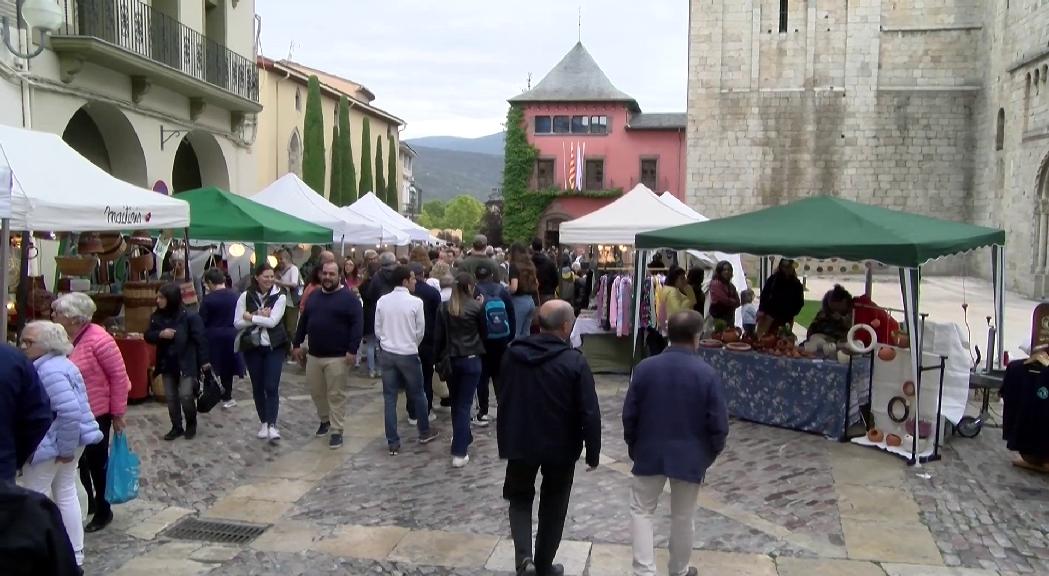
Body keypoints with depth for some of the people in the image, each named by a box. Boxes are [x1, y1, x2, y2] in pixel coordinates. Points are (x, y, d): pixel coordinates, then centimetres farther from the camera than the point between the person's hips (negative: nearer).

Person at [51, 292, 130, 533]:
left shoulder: (98, 340, -21)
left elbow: (119, 376, -17)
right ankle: (88, 502, 38)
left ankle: (103, 510, 25)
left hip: (96, 413, -6)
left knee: (96, 461, 8)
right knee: (77, 460, 18)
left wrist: (118, 413, -14)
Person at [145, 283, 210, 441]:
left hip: (186, 363, -5)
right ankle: (176, 427, 24)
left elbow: (200, 339, -11)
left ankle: (191, 424, 16)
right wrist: (160, 334, -17)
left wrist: (204, 361, -11)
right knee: (170, 397, 10)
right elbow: (148, 336, 6)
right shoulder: (156, 316, 2)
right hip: (167, 363, 5)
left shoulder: (189, 316, -14)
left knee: (186, 396, -8)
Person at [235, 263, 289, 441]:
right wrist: (260, 317, -15)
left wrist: (250, 317, -11)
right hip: (252, 347, 2)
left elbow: (273, 321, -17)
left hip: (274, 347, -2)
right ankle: (263, 422, 24)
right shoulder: (245, 296, -2)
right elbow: (237, 323, -5)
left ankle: (272, 425, -7)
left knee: (272, 387, -8)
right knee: (257, 387, 11)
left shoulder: (279, 296, -7)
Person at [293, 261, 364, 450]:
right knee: (316, 392, 14)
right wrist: (297, 344, 15)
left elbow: (357, 324, -14)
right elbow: (303, 321, 18)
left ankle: (336, 431, 7)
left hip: (337, 357, -6)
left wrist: (352, 350, -20)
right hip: (313, 355, 6)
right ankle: (324, 420, 35)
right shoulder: (314, 296, 12)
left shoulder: (349, 298, -8)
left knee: (336, 395, -1)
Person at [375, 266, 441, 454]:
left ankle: (393, 442, 10)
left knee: (390, 398, 7)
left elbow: (378, 330, 4)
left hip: (387, 353, 3)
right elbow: (420, 331, -3)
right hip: (408, 354, -3)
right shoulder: (416, 302, -12)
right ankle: (424, 432, 31)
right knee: (417, 394, 15)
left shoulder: (382, 301, -1)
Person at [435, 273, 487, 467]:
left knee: (455, 402, 19)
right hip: (471, 360, -3)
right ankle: (459, 452, -6)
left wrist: (439, 359, 9)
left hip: (450, 359, 3)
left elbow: (438, 335, 2)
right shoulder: (476, 307, -8)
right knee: (464, 404, -3)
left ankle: (462, 437, 36)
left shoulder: (444, 307, 0)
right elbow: (483, 331, 4)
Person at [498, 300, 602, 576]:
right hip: (561, 447, -2)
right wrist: (593, 452, -5)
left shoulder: (513, 354, -2)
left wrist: (504, 442, 18)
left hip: (520, 442, 3)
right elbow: (590, 413, -17)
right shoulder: (574, 361, -17)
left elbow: (503, 401, 8)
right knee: (553, 507, 16)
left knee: (519, 497, 21)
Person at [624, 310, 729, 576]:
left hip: (650, 453, 1)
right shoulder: (707, 374, -14)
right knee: (683, 517, 16)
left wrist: (632, 445, 13)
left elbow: (629, 414, -3)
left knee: (641, 511, 15)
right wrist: (711, 453, 7)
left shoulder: (645, 367, -8)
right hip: (690, 456, -1)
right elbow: (718, 424, -10)